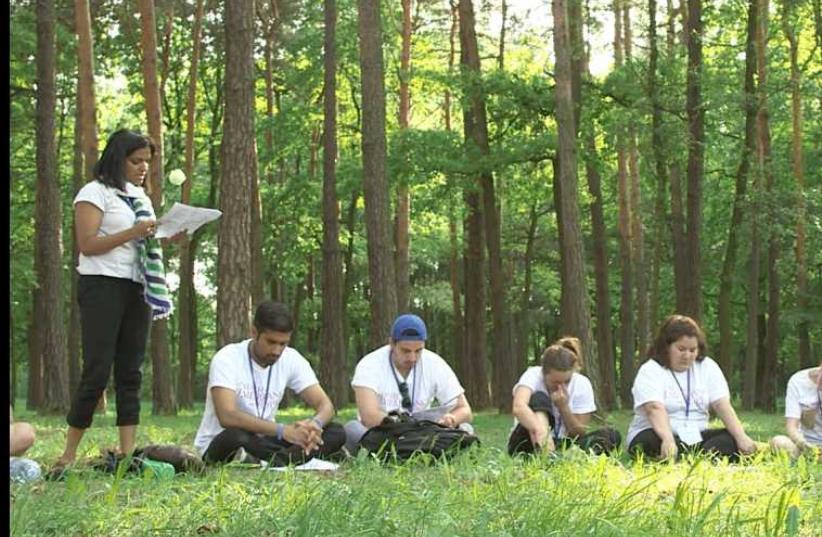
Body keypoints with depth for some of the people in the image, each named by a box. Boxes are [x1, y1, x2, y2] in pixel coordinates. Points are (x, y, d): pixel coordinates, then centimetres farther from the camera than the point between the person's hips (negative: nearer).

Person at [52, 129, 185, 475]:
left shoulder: (139, 195, 20)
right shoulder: (95, 193, -3)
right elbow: (87, 244, -12)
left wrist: (168, 237, 4)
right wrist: (133, 232, -18)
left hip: (137, 288, 7)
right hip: (103, 287, -7)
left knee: (130, 372, 3)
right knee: (97, 371, -10)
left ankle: (127, 453, 2)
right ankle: (68, 457, -4)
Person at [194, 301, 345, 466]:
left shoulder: (292, 359, -4)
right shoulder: (226, 359, -18)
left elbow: (326, 406, -5)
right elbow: (227, 416, -32)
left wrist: (315, 424, -31)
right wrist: (282, 430, -40)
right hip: (219, 446, -5)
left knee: (336, 433, -14)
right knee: (235, 437, -42)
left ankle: (275, 461, -31)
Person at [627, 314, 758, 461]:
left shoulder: (707, 367, 7)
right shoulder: (650, 371, -8)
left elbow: (723, 406, -4)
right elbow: (655, 409, -25)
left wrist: (741, 437, -21)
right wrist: (668, 440, -45)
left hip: (697, 438, 5)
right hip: (658, 436, -5)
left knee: (732, 439, -20)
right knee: (652, 442, -37)